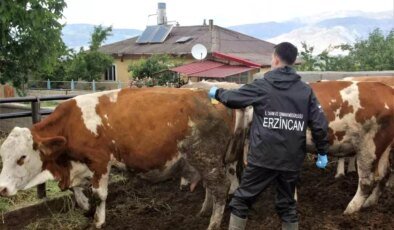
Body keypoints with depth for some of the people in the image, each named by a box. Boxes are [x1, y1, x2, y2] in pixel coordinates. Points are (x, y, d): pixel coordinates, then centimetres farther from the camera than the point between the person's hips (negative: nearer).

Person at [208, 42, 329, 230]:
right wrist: (323, 152, 12)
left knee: (241, 200, 11)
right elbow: (319, 123, 1)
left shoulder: (261, 86, -5)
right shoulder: (306, 90, 3)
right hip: (292, 160, 4)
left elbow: (232, 98, 5)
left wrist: (217, 93, 26)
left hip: (262, 157, -3)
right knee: (287, 205, 18)